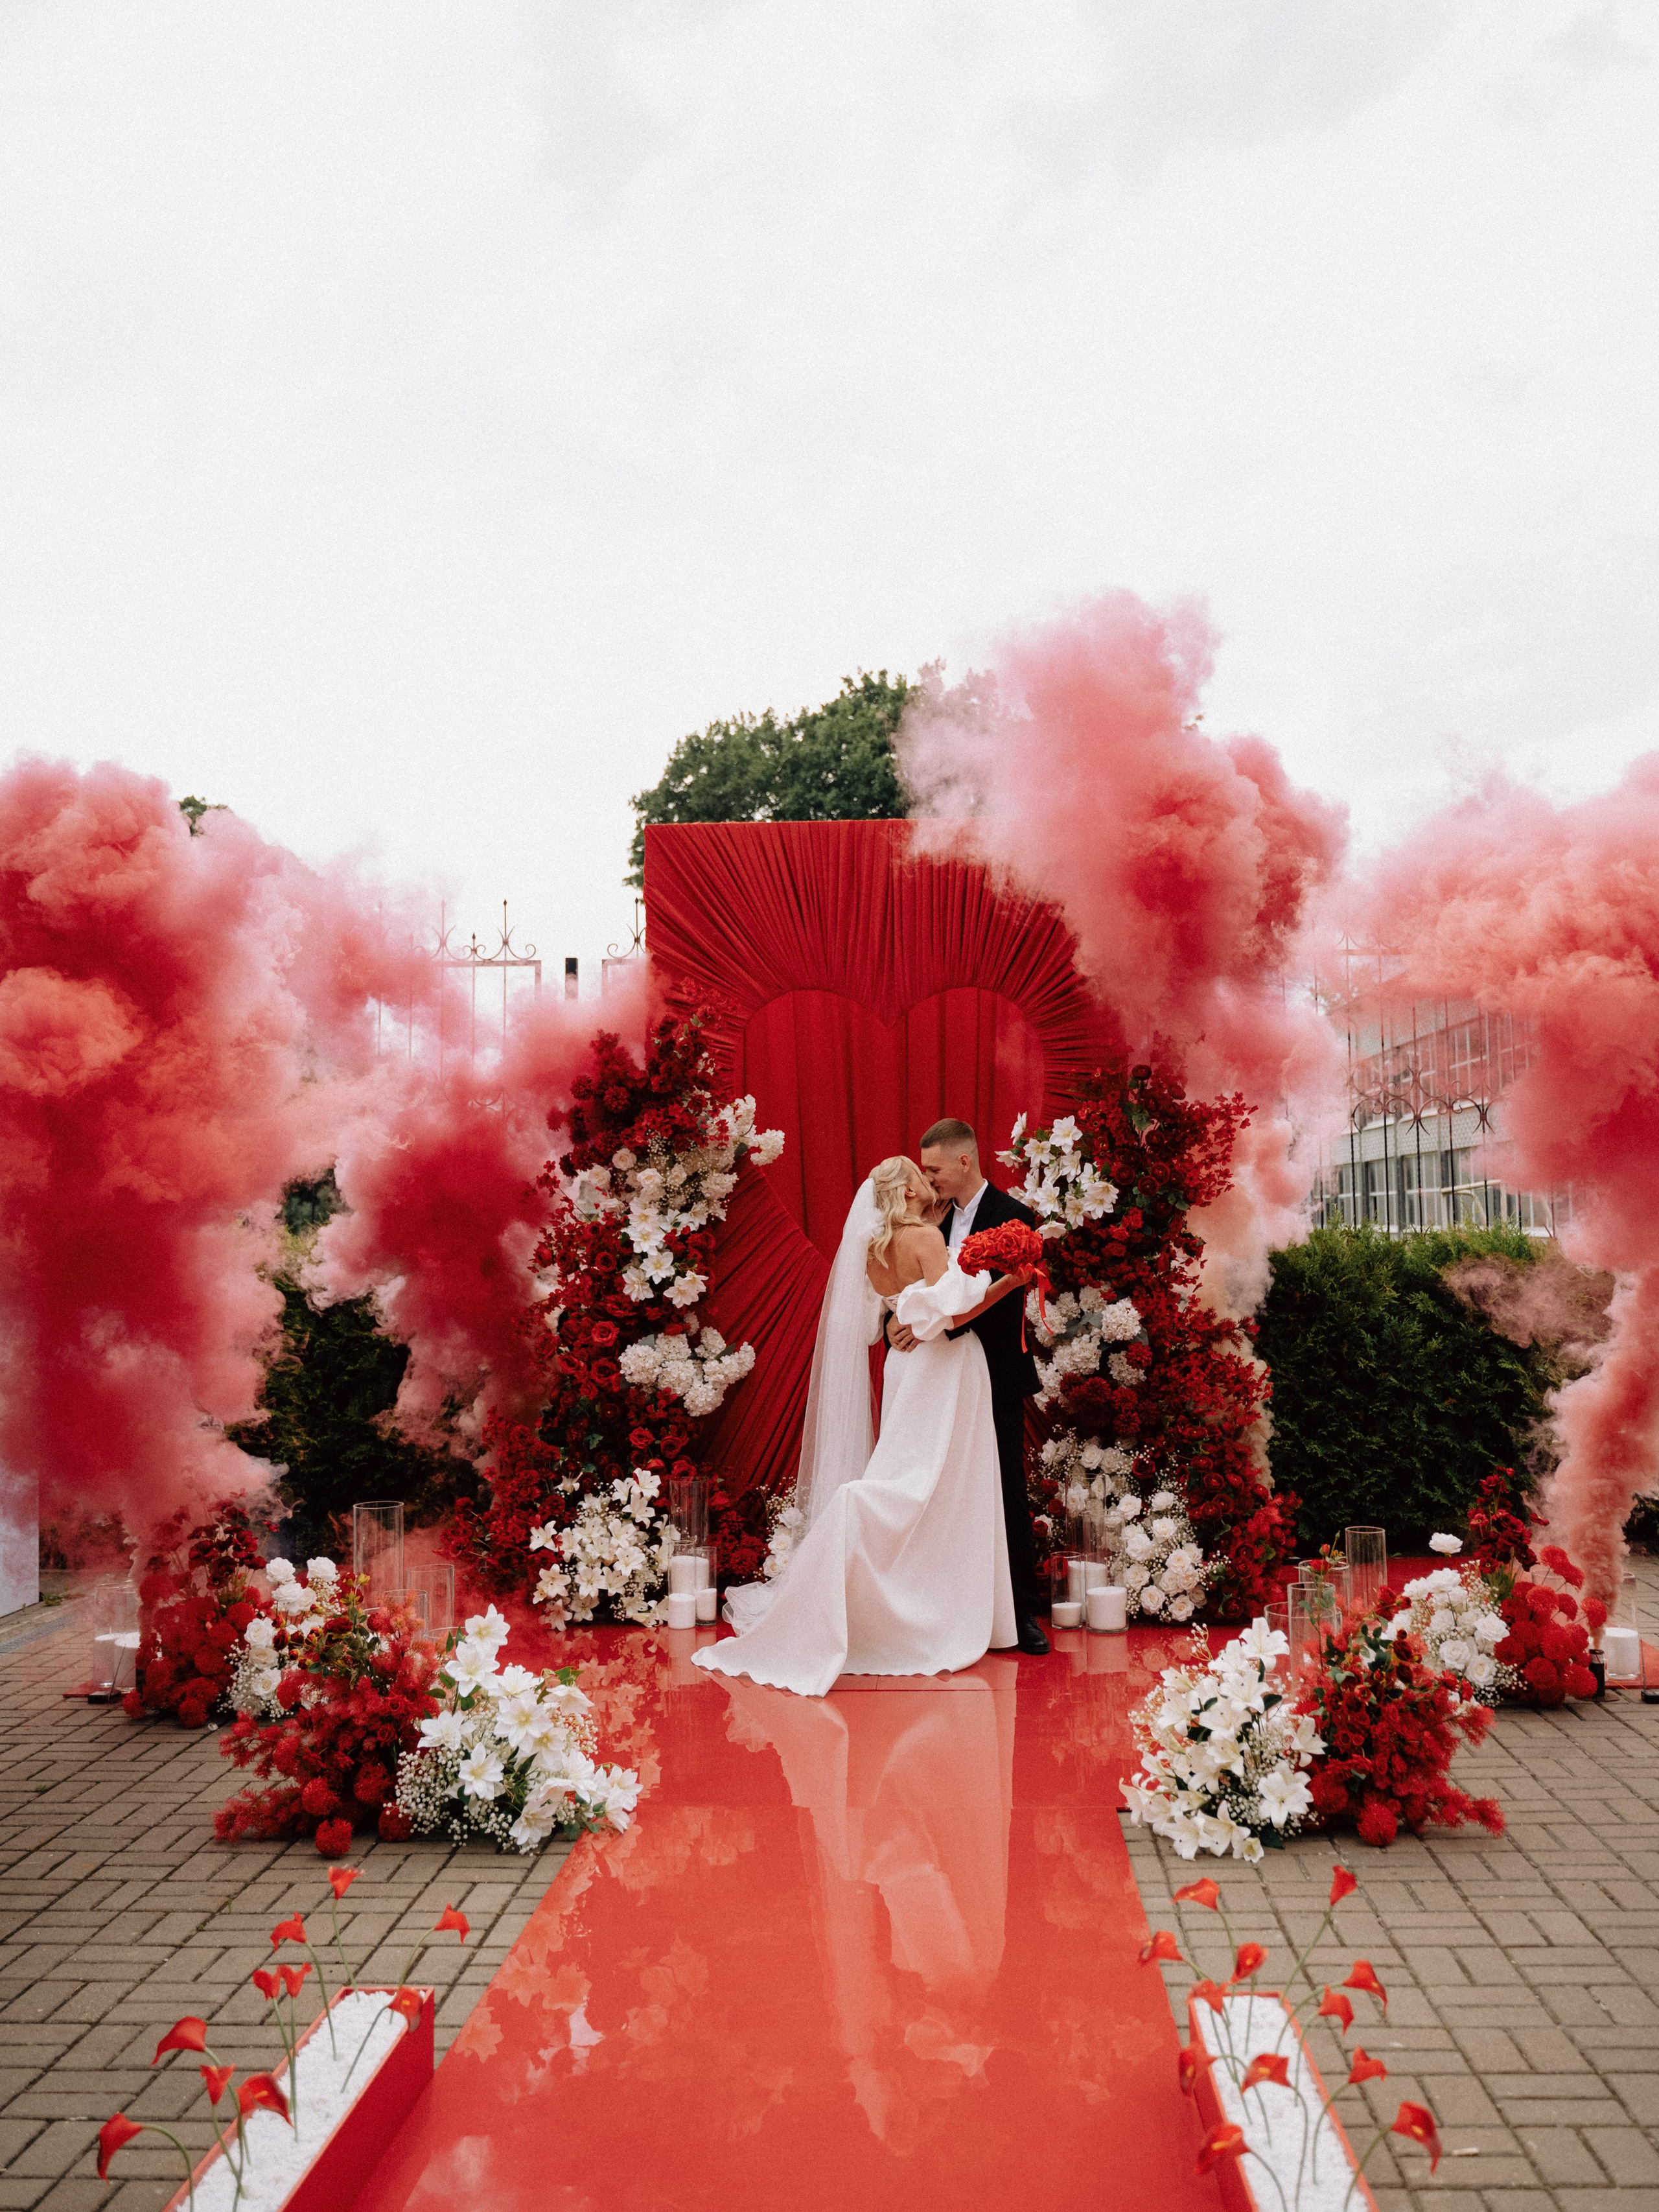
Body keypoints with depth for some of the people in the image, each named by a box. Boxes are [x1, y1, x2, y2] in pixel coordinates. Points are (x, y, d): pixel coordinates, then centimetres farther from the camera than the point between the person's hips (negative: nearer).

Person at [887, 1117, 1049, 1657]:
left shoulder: (1012, 1218, -10)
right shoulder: (938, 1220, 10)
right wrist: (900, 1318, -12)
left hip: (996, 1378, -5)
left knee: (1007, 1494, 1)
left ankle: (1024, 1612, 10)